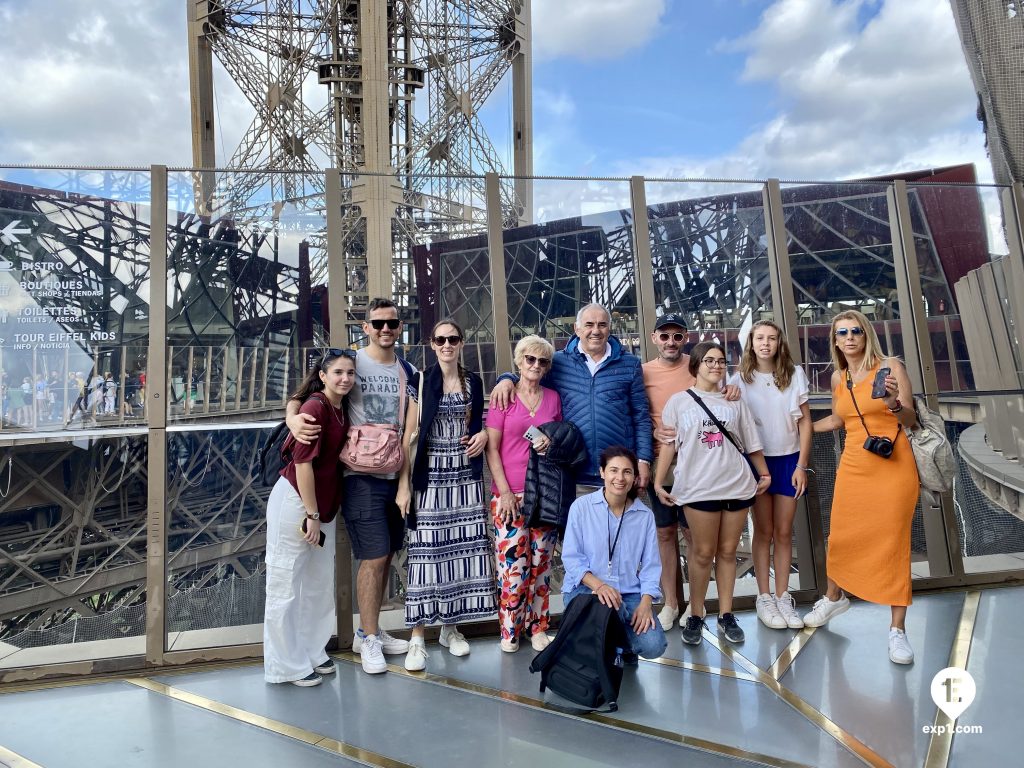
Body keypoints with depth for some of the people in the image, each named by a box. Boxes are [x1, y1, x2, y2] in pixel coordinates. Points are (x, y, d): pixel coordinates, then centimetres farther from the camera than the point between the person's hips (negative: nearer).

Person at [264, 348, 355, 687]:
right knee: (287, 582, 5)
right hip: (295, 500, -9)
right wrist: (312, 515, -17)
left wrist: (321, 513, 8)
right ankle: (288, 665, 18)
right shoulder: (315, 406, -19)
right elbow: (303, 462, -20)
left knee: (320, 582, 17)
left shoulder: (342, 408, 5)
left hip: (324, 502, 9)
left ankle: (312, 652, 33)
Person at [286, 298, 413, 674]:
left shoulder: (409, 372, 8)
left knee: (385, 555, 13)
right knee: (374, 556, -5)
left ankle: (369, 631, 29)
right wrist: (293, 418, -29)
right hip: (361, 476, -5)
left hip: (397, 475, 5)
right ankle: (369, 639, 13)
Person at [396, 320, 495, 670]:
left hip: (466, 477, 4)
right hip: (431, 477, -3)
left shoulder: (474, 382, 9)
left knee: (463, 547, 5)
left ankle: (451, 626, 22)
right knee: (426, 550, -3)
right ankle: (418, 638, 6)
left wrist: (483, 433, -2)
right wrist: (403, 485, -10)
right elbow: (410, 434, -5)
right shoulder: (421, 381, -2)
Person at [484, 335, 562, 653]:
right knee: (513, 562, -3)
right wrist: (504, 491, -10)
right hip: (510, 494, -3)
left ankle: (538, 627, 23)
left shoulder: (553, 397, 9)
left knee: (541, 562, 9)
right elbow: (492, 448, -3)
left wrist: (552, 441, -5)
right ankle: (510, 630, 14)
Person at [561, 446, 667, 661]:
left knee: (653, 647, -19)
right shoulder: (581, 506, -4)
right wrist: (598, 585, -23)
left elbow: (650, 565, 3)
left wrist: (646, 603, -13)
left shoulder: (645, 515, 4)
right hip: (585, 588, -3)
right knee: (610, 609, -36)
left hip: (630, 592, 3)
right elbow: (571, 557, -7)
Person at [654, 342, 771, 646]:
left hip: (737, 486, 3)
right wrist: (658, 482, -4)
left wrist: (764, 473, 17)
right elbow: (668, 444, 1)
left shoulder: (734, 401, 11)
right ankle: (695, 616, 15)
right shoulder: (679, 401, 4)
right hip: (699, 488, -2)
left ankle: (726, 615, 19)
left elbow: (752, 442, 16)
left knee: (728, 551, 8)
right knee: (703, 552, 1)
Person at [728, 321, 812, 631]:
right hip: (756, 460, -1)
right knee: (764, 531, 6)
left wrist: (801, 465, -4)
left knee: (784, 532, 7)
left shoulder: (794, 374, 0)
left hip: (788, 459, 1)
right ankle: (764, 597, 16)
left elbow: (805, 422, 1)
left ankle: (783, 597, 18)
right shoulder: (740, 379, -2)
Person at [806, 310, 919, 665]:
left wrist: (894, 405, -28)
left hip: (892, 467, -4)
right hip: (853, 466, 4)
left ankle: (898, 628, 10)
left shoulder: (890, 366, -5)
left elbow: (911, 421, -8)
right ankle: (834, 597, 35)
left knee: (893, 543, -2)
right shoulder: (838, 377, 9)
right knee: (841, 537, 10)